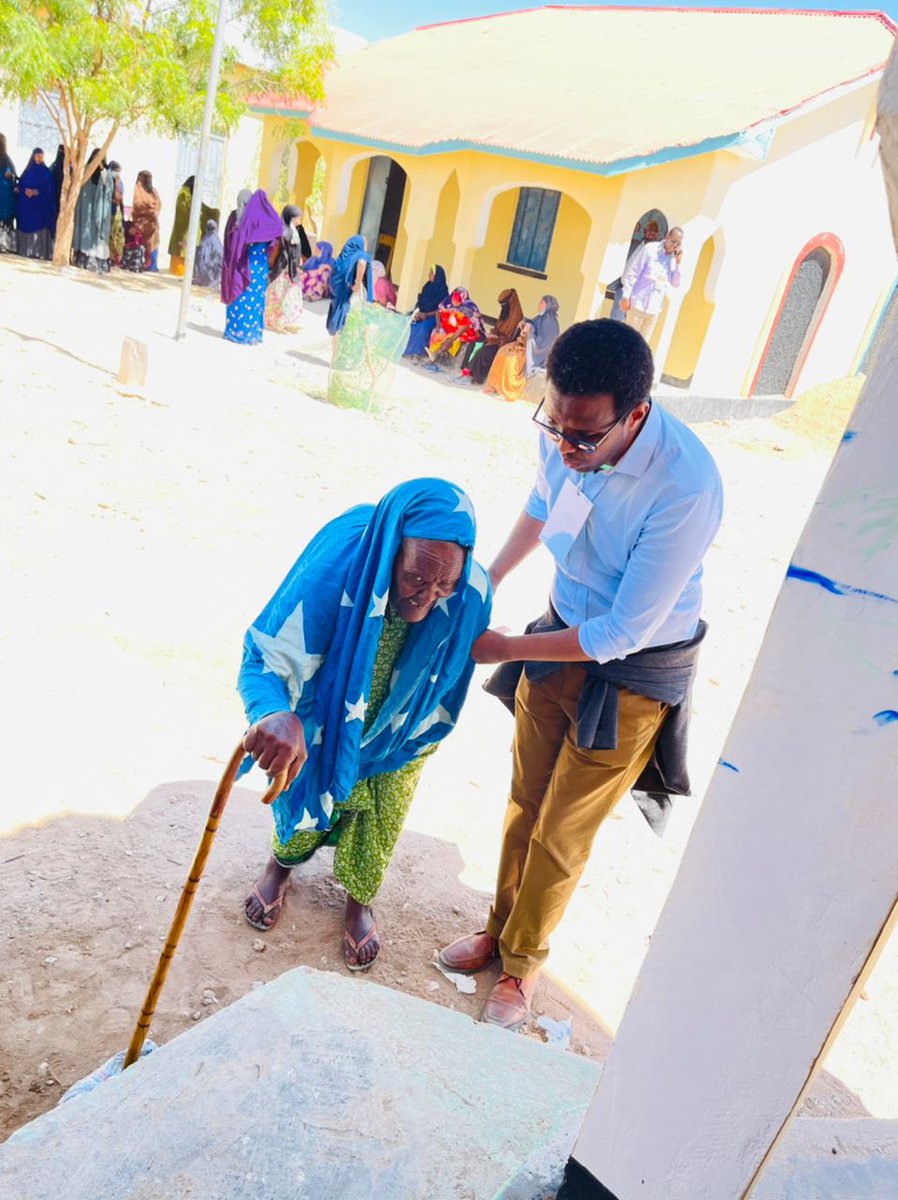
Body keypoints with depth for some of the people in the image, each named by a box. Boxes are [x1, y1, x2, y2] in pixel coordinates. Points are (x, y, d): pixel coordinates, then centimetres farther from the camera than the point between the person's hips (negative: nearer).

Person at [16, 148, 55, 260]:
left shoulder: (46, 171, 2)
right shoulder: (28, 170, 12)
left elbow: (48, 189, -5)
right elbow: (21, 185, 12)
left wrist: (36, 192, -17)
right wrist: (25, 191, -10)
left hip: (40, 205, -4)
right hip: (26, 205, 4)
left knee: (38, 227, -8)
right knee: (26, 226, 3)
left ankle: (38, 252, -7)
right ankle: (26, 252, 7)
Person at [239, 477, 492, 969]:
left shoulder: (471, 595, -34)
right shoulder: (331, 572, -44)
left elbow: (456, 667, -11)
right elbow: (264, 660, -38)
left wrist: (423, 735, 6)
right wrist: (278, 717, -62)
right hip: (322, 718, -1)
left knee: (381, 818, 17)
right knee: (305, 790, 23)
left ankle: (359, 898, 51)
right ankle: (282, 863, 59)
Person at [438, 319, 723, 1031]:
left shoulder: (686, 490, -35)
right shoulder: (564, 433, -16)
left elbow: (622, 634, -26)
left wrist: (503, 648, -18)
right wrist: (489, 581, 11)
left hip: (633, 673, -5)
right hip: (562, 634, 5)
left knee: (562, 832, 9)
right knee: (525, 801, 19)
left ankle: (523, 964, 35)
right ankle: (500, 926, 44)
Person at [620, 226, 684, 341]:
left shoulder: (674, 259, 7)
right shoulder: (650, 249, -6)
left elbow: (675, 284, 5)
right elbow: (632, 273, -8)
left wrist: (678, 263, -5)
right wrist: (626, 296, -12)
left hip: (655, 308, 5)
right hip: (638, 303, -5)